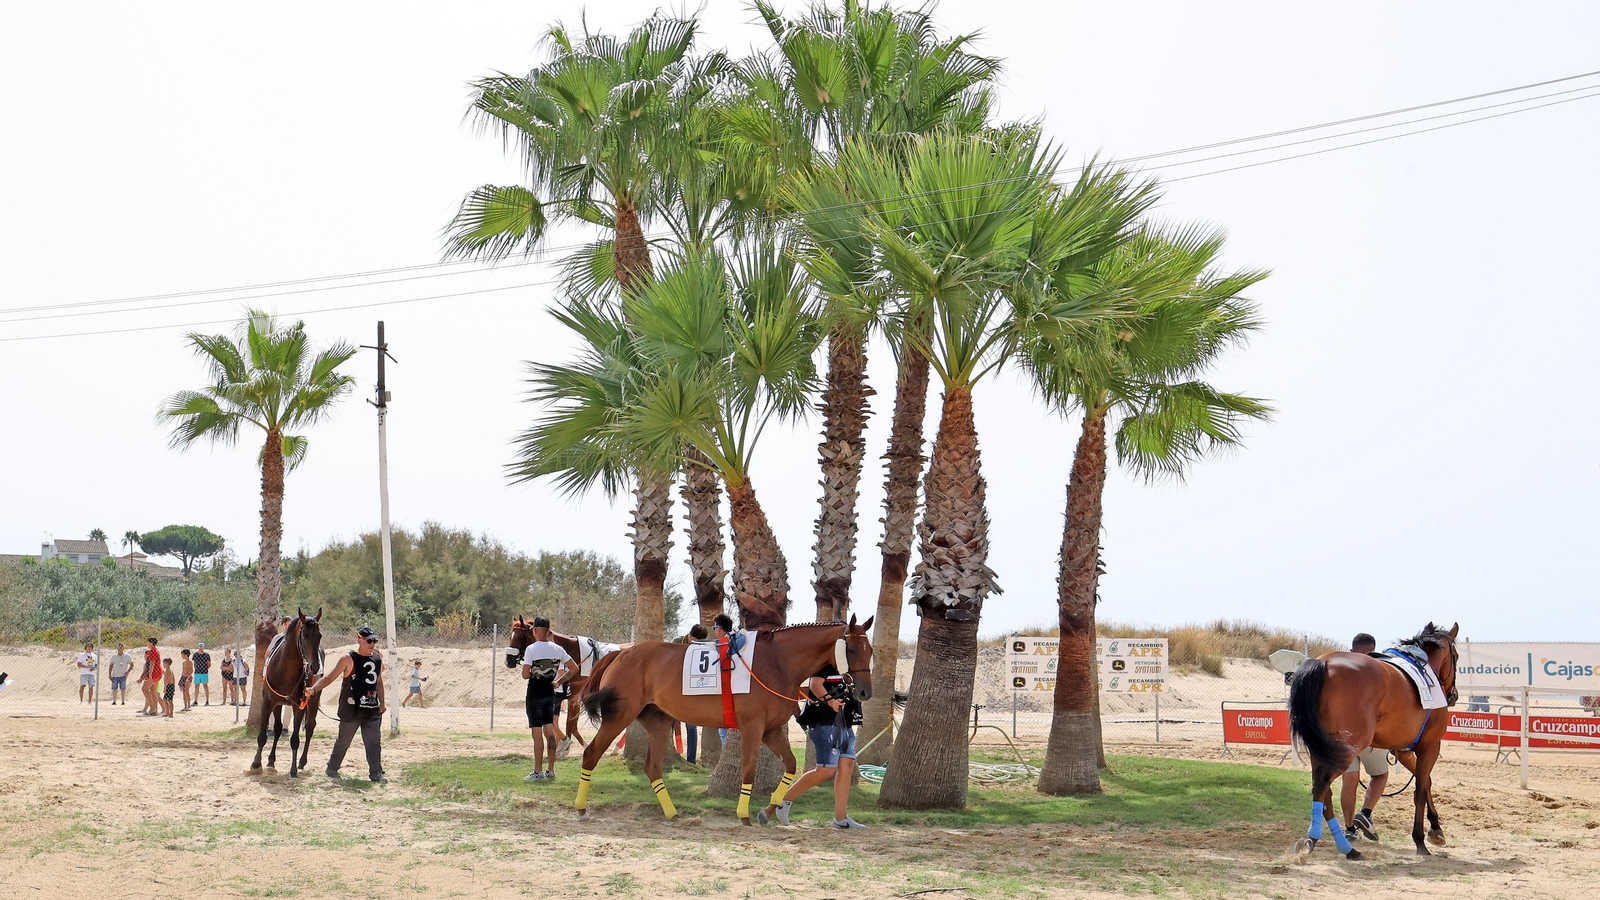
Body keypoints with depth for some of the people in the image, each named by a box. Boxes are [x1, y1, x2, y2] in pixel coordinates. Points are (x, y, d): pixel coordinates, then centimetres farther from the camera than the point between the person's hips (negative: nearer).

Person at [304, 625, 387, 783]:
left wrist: (382, 703, 18)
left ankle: (376, 773, 0)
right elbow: (329, 677, -11)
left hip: (372, 711, 4)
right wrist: (313, 689, -25)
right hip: (351, 710, -4)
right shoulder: (348, 659, -8)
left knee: (374, 743, -2)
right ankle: (332, 768, 27)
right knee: (343, 742, 9)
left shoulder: (378, 659, 9)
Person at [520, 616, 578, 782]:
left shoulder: (531, 649, -13)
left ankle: (538, 772, 0)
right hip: (550, 692, 6)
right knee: (550, 731, 12)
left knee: (537, 733, -2)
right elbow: (574, 669, 8)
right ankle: (551, 771, 16)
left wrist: (532, 673, 4)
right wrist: (559, 681, 11)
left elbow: (525, 674, -17)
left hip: (535, 693, -6)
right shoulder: (557, 649, 4)